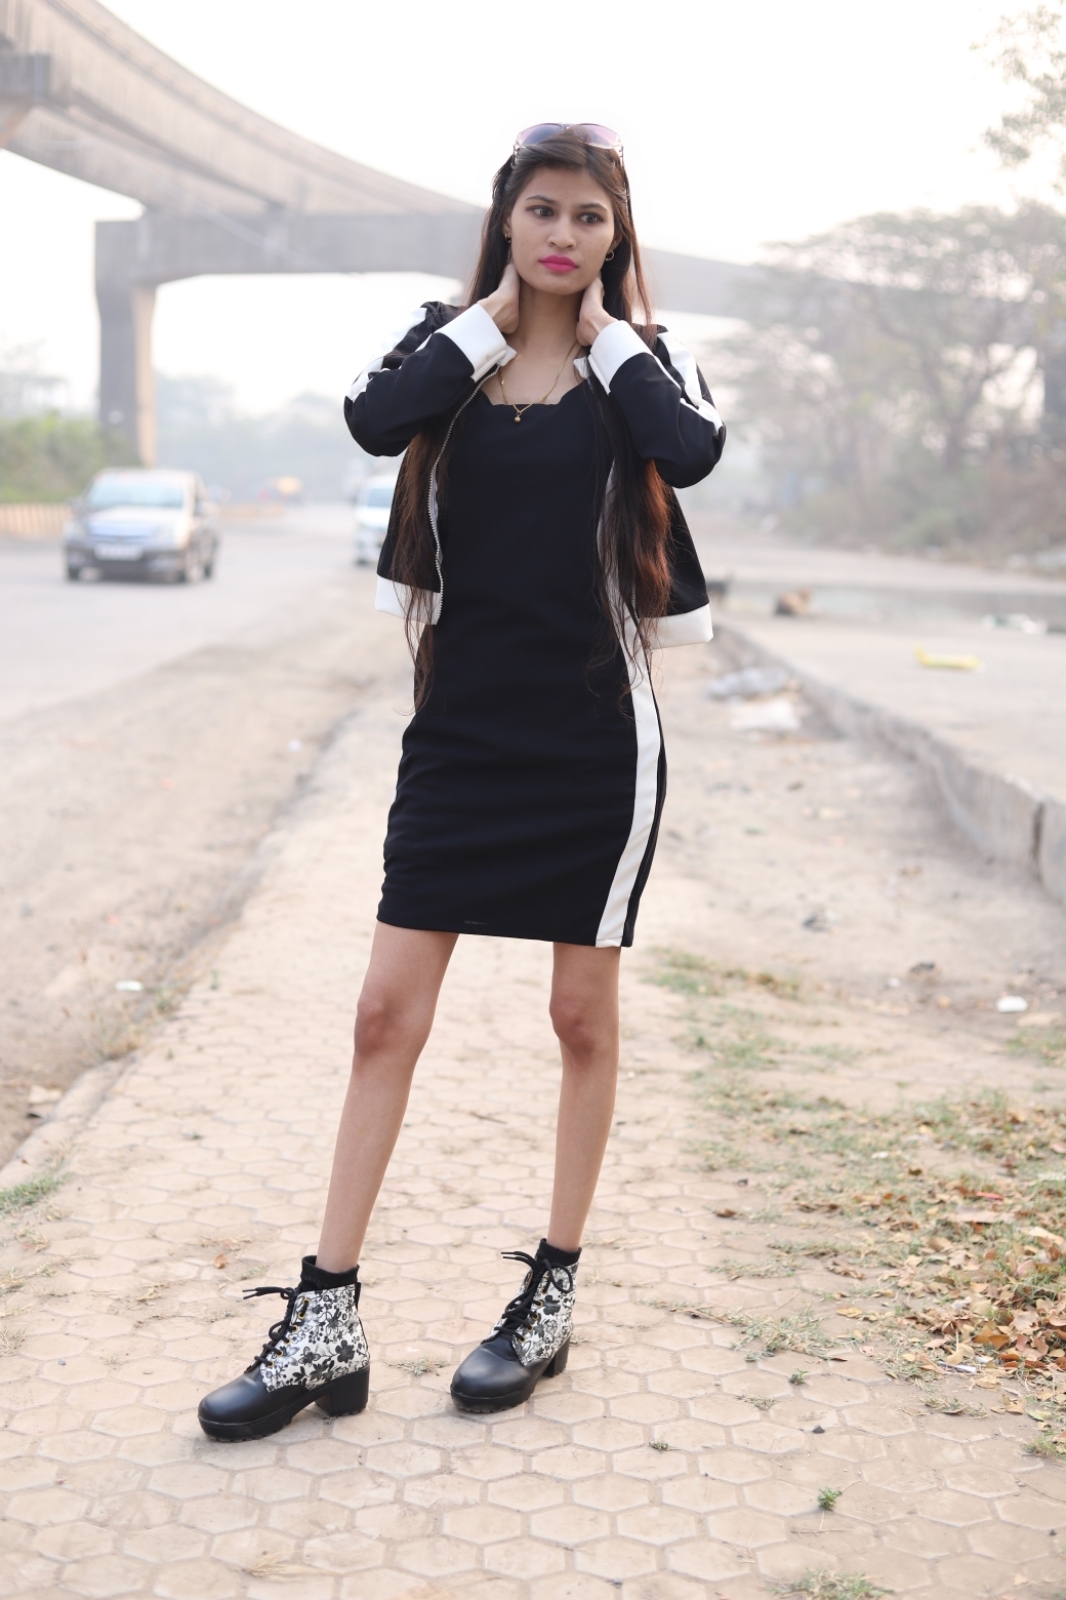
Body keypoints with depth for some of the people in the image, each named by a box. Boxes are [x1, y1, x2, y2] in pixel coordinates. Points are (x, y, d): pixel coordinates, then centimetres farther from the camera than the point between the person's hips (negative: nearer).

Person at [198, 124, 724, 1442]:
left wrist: (604, 330, -8)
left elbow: (691, 452, -21)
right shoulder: (450, 344, 5)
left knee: (583, 1014, 8)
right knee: (387, 1010, 0)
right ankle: (327, 1323, 9)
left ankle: (553, 1297, 24)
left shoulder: (639, 358, 3)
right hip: (462, 729, 2)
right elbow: (373, 418, -18)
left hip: (595, 738, -1)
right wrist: (493, 319, -8)